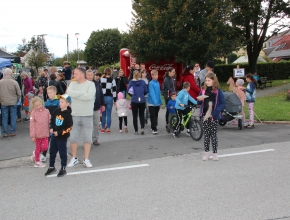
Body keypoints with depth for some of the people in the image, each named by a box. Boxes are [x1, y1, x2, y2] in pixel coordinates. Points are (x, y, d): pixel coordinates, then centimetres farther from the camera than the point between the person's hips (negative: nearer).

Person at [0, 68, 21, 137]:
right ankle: (13, 131, 13)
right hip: (13, 102, -1)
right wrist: (16, 100, 13)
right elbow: (19, 93, -4)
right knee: (13, 117, 9)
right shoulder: (14, 82, -11)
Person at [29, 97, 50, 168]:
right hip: (37, 134, -2)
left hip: (45, 133, 2)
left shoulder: (46, 111, 0)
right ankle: (37, 161, 26)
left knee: (45, 147, -4)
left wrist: (50, 130, 10)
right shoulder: (33, 113, -7)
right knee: (38, 147, 9)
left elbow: (49, 122, 7)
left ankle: (35, 153, 27)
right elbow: (32, 124, -8)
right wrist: (32, 135, -10)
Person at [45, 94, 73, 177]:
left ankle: (63, 169, 17)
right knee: (52, 152, 16)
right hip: (54, 136, 7)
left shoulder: (68, 114, -15)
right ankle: (51, 167, 31)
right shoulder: (56, 111, 3)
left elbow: (69, 127, -16)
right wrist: (51, 128, 0)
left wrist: (59, 132, -19)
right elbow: (52, 120, 17)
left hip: (62, 137, -6)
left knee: (63, 153, 5)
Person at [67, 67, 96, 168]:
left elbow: (90, 96, -23)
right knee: (73, 138, 9)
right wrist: (83, 93, -16)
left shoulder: (90, 84, -6)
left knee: (87, 138, 5)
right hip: (75, 115, 3)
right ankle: (74, 158, 26)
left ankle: (86, 159, 18)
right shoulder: (73, 84, 5)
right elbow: (69, 93, -15)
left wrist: (76, 94, -14)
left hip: (87, 115, -3)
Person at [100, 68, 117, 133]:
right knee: (109, 114, 4)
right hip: (110, 98, -1)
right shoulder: (112, 80, -2)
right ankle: (108, 128, 5)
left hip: (102, 97, 1)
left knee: (103, 114, 10)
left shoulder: (101, 79, 0)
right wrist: (115, 100, 5)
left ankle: (103, 128, 13)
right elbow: (114, 90, -1)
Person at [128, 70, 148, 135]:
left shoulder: (131, 82, -5)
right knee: (141, 115, 16)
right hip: (142, 101, 1)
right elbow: (146, 91, 1)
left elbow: (129, 91, -5)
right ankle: (142, 128, -1)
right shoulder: (143, 82, -1)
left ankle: (136, 131, 9)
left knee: (135, 116, 8)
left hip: (134, 101, -1)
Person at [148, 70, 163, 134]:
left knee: (156, 115, 15)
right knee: (153, 116, -2)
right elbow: (152, 93, -20)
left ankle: (153, 127, 26)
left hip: (157, 103, 7)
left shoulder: (157, 83, 8)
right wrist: (155, 102, -26)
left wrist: (160, 101, 14)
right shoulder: (151, 83, -14)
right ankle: (154, 129, 1)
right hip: (152, 103, -7)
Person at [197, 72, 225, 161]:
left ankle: (215, 153, 10)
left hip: (214, 117, -3)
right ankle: (206, 153, 15)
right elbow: (199, 103, 15)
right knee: (206, 135, 7)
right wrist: (199, 100, -10)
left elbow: (223, 103, -8)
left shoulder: (218, 91, -5)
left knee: (213, 135, 2)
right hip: (205, 116, 3)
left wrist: (214, 113, -17)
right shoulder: (203, 90, 7)